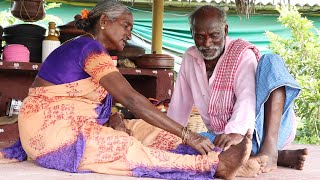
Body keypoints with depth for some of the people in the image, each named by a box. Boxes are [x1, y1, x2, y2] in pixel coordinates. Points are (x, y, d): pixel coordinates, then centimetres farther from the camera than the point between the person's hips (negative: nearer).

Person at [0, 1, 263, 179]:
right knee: (127, 148, -25)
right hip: (52, 133, -9)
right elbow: (131, 99, -26)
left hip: (74, 127, 9)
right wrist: (186, 135, -27)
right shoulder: (89, 48, -17)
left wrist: (114, 120, -12)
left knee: (141, 129, -5)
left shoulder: (85, 48, 15)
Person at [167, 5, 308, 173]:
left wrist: (236, 131, -44)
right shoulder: (190, 59, 7)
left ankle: (269, 150, -40)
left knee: (271, 61, -24)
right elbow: (179, 106, 14)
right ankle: (281, 155, -24)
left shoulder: (242, 54, -10)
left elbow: (247, 97, -27)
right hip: (224, 136, 4)